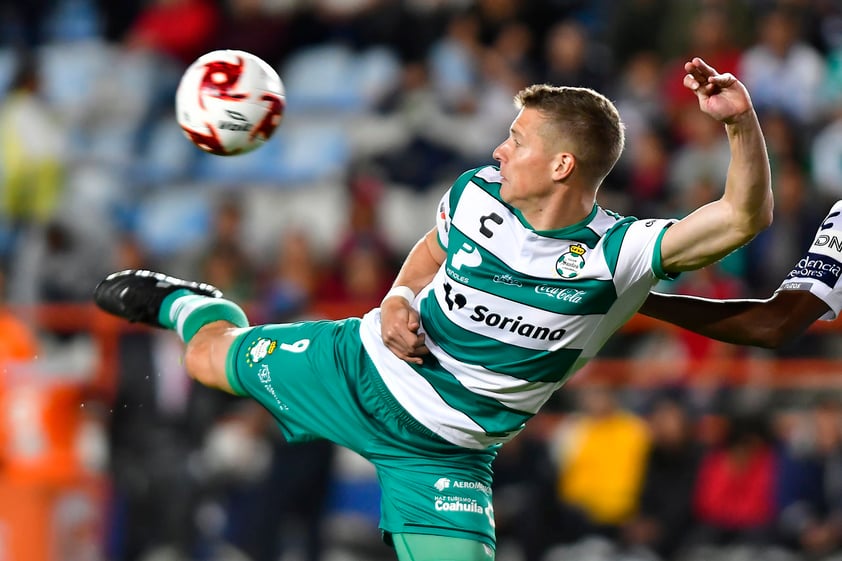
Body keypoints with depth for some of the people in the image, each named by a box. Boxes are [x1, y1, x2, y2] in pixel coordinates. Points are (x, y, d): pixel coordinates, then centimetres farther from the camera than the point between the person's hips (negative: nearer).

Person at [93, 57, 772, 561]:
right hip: (357, 368, 3)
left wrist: (739, 121, -52)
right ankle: (182, 301, 54)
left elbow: (742, 218, -37)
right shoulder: (478, 192, -13)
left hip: (444, 451, -3)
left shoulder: (617, 254, -25)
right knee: (209, 356, 19)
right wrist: (399, 299, -9)